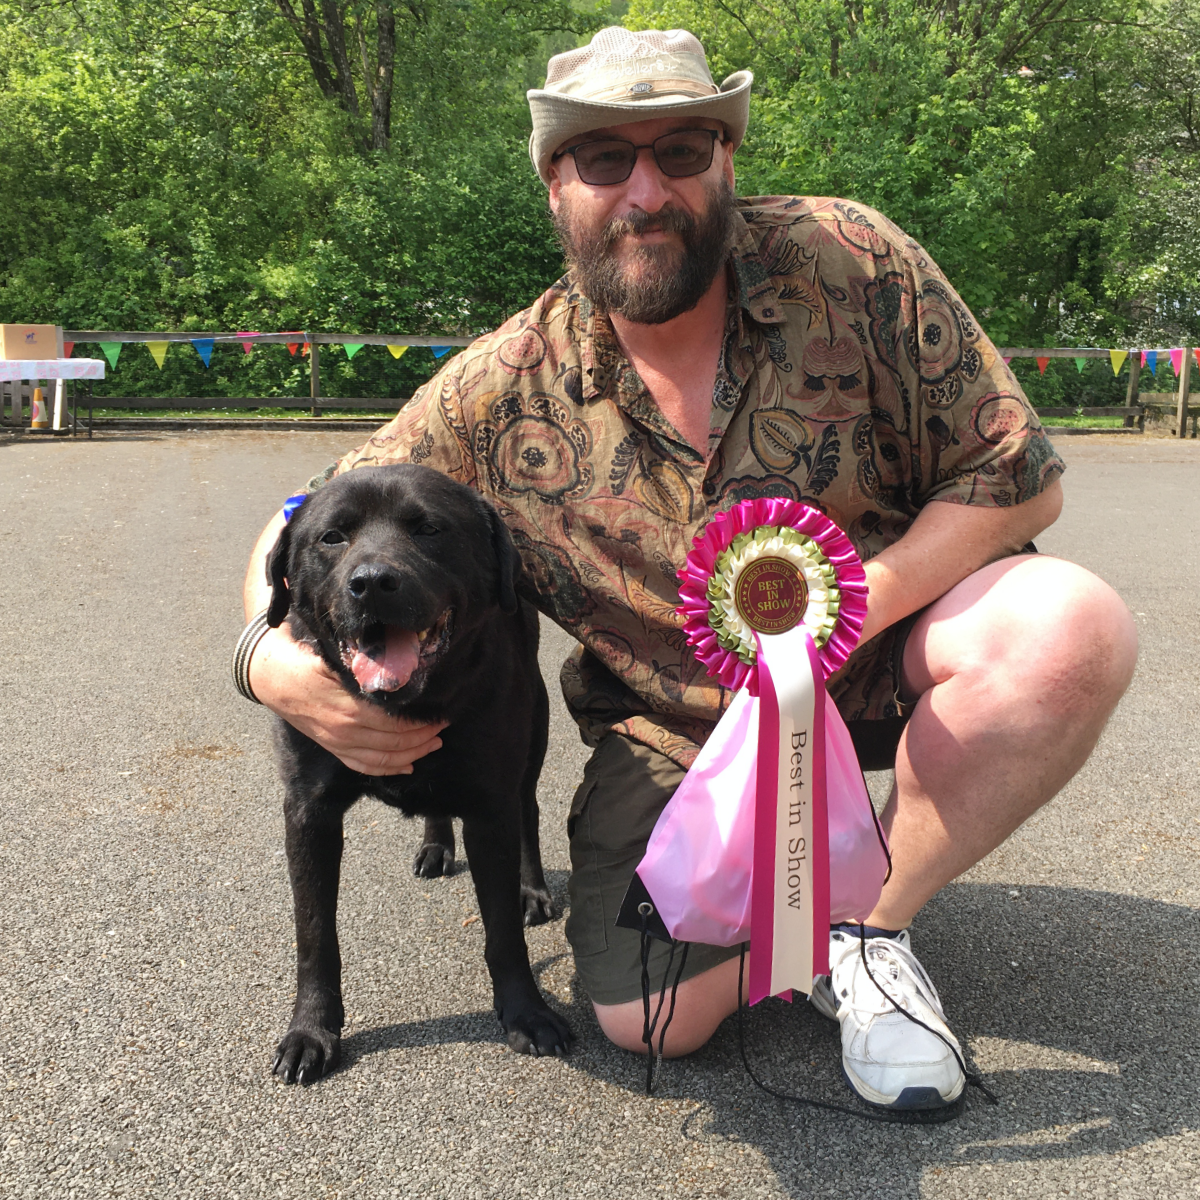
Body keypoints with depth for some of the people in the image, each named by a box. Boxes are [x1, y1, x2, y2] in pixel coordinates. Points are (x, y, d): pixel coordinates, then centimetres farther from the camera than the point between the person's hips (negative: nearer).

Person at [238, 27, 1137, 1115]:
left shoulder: (849, 264, -16)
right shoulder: (501, 396, -13)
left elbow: (1017, 476, -12)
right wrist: (274, 659, -27)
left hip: (890, 638, 1)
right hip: (679, 730, 0)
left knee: (1073, 627, -30)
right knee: (648, 1016, -16)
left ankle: (870, 928, -8)